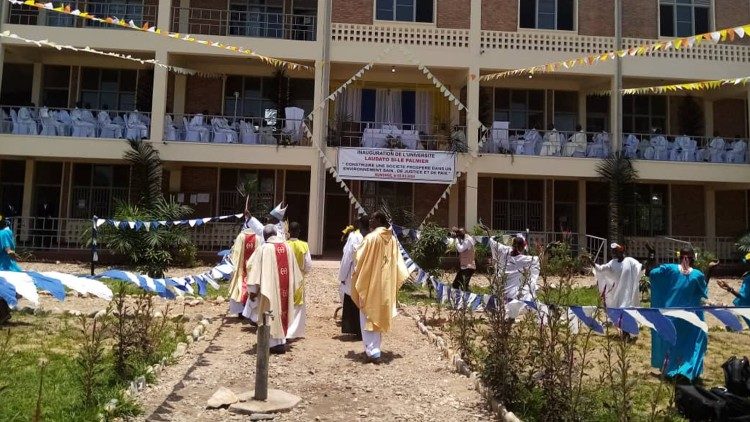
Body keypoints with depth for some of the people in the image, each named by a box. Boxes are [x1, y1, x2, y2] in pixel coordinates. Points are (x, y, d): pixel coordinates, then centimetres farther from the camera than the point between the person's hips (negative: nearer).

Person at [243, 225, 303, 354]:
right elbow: (294, 269, 11)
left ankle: (276, 342, 5)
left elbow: (255, 269, -11)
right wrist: (293, 285, 21)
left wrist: (253, 289, -6)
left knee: (272, 312, 4)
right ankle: (282, 341, 22)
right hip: (286, 288, 5)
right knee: (282, 309, 16)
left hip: (270, 287, -5)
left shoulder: (264, 248, -11)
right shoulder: (287, 247, 4)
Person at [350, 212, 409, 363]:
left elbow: (360, 262, -10)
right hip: (386, 285, 6)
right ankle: (374, 348, 25)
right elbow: (398, 264, 6)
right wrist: (393, 284, 14)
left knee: (369, 317, 1)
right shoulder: (392, 239, 3)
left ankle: (373, 351, -5)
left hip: (370, 284, -6)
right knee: (380, 316, 16)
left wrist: (356, 282, 3)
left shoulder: (371, 238, -15)